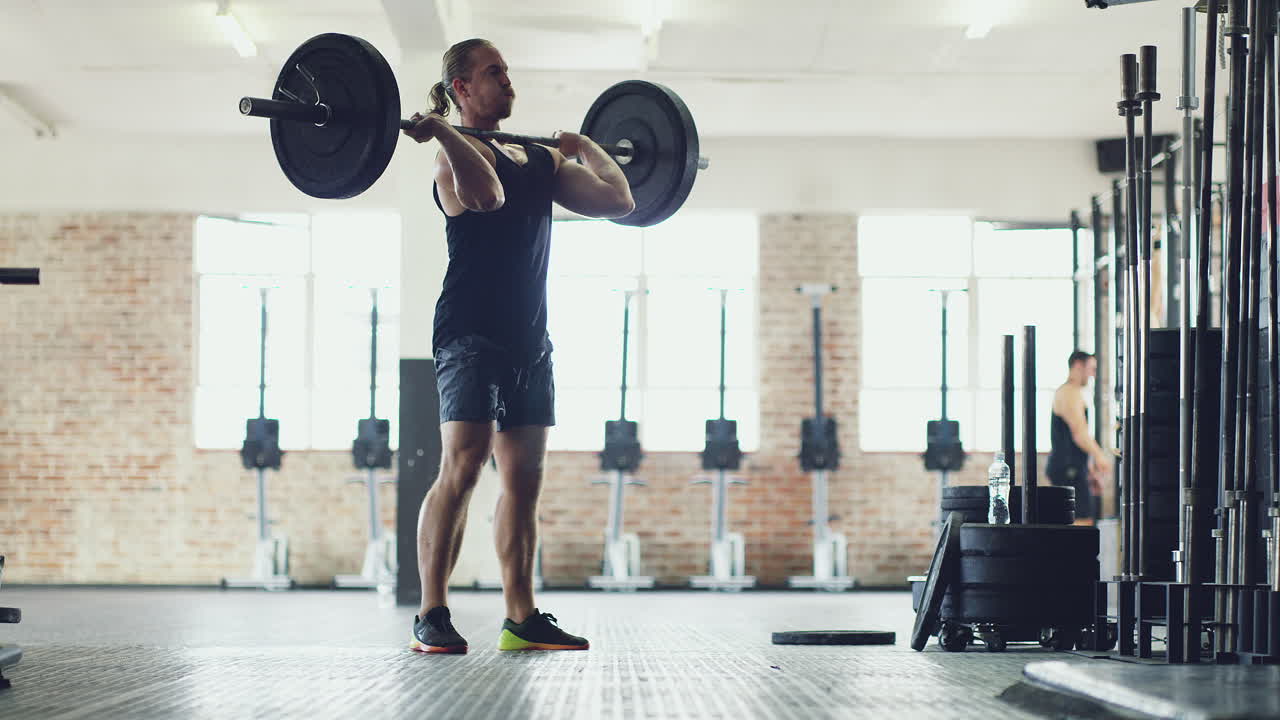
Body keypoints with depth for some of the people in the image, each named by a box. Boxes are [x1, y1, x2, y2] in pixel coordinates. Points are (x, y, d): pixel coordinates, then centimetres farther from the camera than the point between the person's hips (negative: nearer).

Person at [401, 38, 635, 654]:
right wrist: (441, 132, -22)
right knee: (462, 469, -13)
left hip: (528, 338, 8)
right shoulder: (457, 155, -7)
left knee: (523, 478, 7)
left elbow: (617, 201, 12)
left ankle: (522, 619, 10)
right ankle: (431, 616, -9)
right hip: (472, 333, -8)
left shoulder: (539, 160, 16)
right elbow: (487, 195, -31)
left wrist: (586, 148, 21)